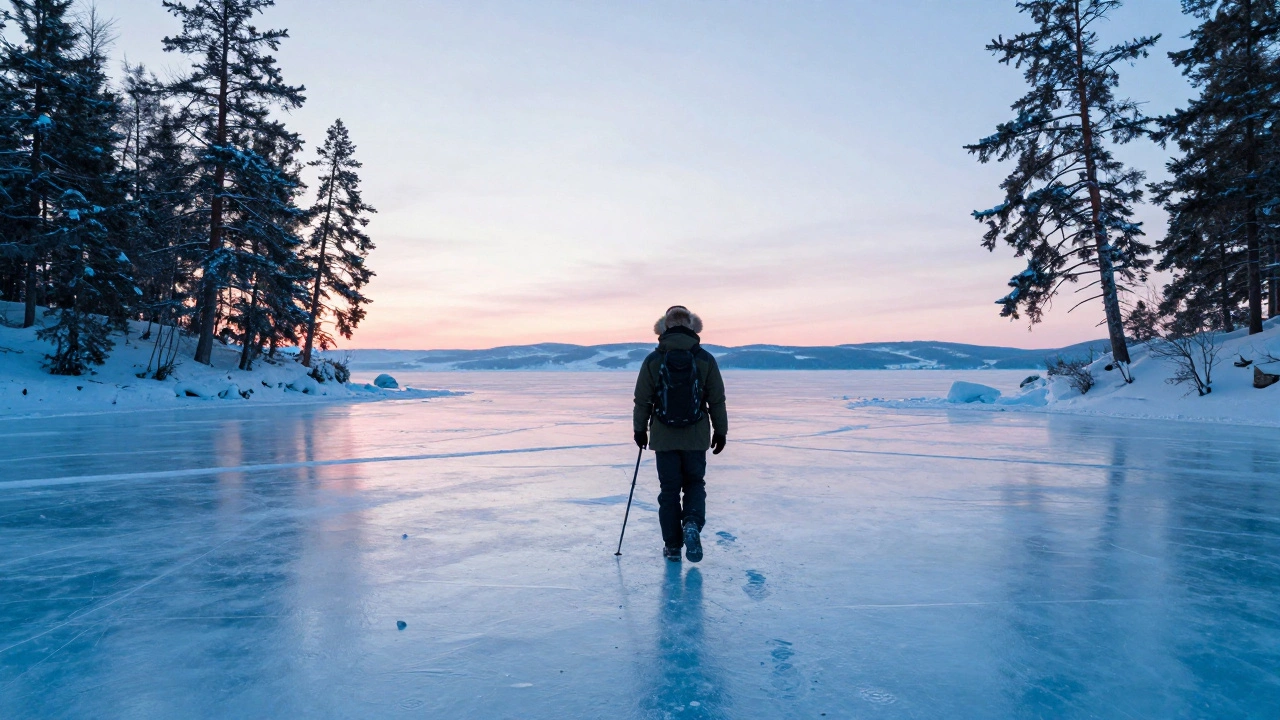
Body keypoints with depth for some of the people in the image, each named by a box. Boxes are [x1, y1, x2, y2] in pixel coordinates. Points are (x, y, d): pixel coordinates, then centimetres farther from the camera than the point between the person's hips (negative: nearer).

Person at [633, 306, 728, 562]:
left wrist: (640, 430, 13)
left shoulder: (653, 360, -5)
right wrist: (720, 431, 11)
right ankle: (692, 524, -9)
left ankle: (672, 546, 14)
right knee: (695, 484, 17)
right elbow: (717, 400, 0)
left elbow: (642, 400, 0)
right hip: (696, 437, 0)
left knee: (669, 489, 10)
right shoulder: (705, 359, -4)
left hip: (664, 437, 0)